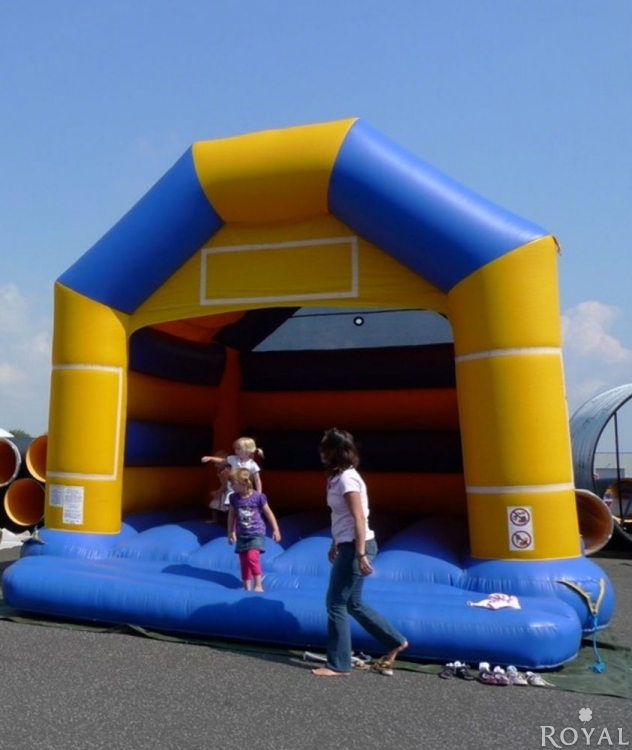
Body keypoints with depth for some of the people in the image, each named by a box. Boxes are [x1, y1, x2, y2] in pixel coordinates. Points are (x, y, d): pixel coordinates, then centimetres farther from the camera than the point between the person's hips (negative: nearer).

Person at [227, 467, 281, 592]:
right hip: (242, 535, 4)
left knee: (252, 557, -22)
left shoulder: (258, 497, -15)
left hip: (257, 533, -4)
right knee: (244, 562, 7)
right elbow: (231, 515, 11)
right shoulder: (233, 497, -4)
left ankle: (259, 585, -10)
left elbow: (268, 513, -4)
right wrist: (231, 532, 14)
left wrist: (276, 530, -3)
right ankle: (247, 588, 19)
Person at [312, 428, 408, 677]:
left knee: (336, 604, 0)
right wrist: (335, 545, 23)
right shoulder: (338, 476, 11)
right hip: (347, 546, 10)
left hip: (356, 547, -10)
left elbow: (359, 518, -21)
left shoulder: (347, 478, -17)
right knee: (352, 603, 17)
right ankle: (395, 641, 29)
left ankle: (339, 665, 12)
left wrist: (361, 555, -23)